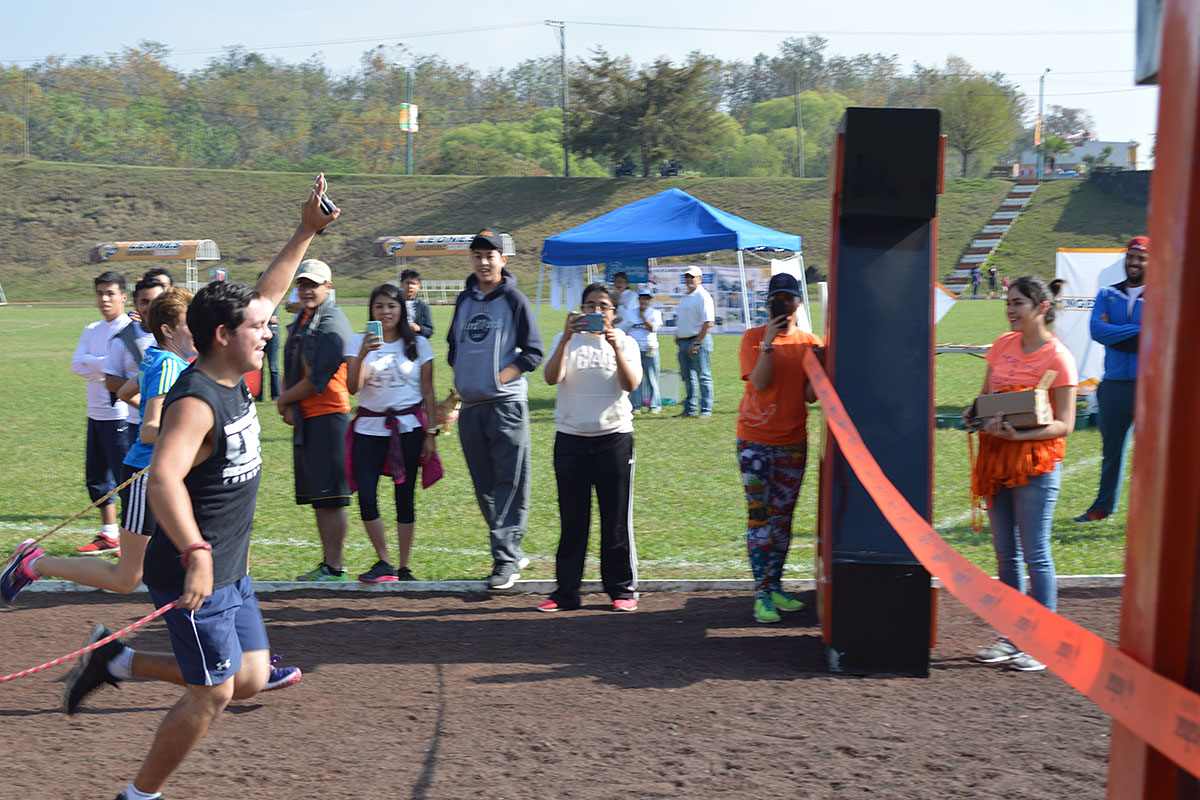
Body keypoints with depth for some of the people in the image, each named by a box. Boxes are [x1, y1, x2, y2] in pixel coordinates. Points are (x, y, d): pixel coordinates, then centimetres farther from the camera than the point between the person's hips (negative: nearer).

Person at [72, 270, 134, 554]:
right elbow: (77, 364, 0)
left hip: (120, 415, -8)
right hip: (96, 414, 8)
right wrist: (106, 364, -13)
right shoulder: (92, 331, 14)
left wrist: (94, 364, -11)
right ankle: (109, 535, 26)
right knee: (96, 476, 14)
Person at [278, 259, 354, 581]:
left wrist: (283, 400, -4)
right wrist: (288, 404, 1)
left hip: (327, 416, -9)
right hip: (304, 418, 9)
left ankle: (335, 569, -6)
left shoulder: (333, 323, -11)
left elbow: (318, 379, -16)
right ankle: (326, 564, 19)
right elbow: (290, 369, 19)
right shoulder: (300, 322, 18)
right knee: (316, 498, 12)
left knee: (330, 498, -8)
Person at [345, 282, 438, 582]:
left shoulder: (418, 344, 6)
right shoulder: (358, 342, 4)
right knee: (366, 496, -9)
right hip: (370, 427, 0)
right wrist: (363, 354, -21)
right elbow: (352, 387, -7)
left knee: (404, 496, 2)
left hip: (408, 427, 0)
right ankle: (384, 563, 8)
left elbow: (428, 392, 7)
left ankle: (403, 567, 12)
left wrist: (431, 433, 2)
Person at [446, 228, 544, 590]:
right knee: (485, 488, 10)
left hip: (506, 403, -6)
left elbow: (533, 353, -4)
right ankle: (512, 552, 20)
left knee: (510, 485, -7)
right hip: (470, 406, 6)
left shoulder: (514, 300, -2)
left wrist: (499, 377, -12)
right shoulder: (464, 301, 15)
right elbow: (453, 346, 26)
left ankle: (505, 560, -6)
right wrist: (461, 377, 10)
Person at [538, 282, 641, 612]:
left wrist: (615, 347, -23)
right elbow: (552, 378, -10)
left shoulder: (624, 342, 6)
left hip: (613, 436, -1)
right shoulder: (566, 341, 8)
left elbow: (630, 384, -11)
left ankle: (623, 589, 12)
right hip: (570, 437, 1)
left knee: (616, 518, 3)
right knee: (571, 518, 4)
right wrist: (566, 338, -21)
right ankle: (566, 591, 10)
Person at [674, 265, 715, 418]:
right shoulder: (685, 298, 17)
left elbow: (708, 322, -19)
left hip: (699, 341, -9)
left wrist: (696, 343, -21)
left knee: (703, 377, -5)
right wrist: (677, 337, 16)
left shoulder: (703, 296, -11)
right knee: (688, 377, 13)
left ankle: (706, 410, -2)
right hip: (683, 342, 9)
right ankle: (690, 409, 20)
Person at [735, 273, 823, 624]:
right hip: (755, 440, -3)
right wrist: (768, 343, -21)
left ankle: (775, 587, 18)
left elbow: (811, 395, -1)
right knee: (758, 516, -4)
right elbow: (760, 383, -15)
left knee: (783, 517, 9)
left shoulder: (809, 342, 4)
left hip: (793, 441, 3)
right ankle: (762, 594, -1)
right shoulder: (753, 338, -3)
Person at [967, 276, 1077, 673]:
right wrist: (976, 414, -4)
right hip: (996, 458, 6)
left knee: (1035, 554, -3)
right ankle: (1012, 636, 21)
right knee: (1005, 553, 11)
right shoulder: (1003, 344, 9)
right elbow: (985, 396, 18)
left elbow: (1064, 424, -12)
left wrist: (1019, 434, -24)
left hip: (1036, 461, -6)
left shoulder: (1058, 357, -10)